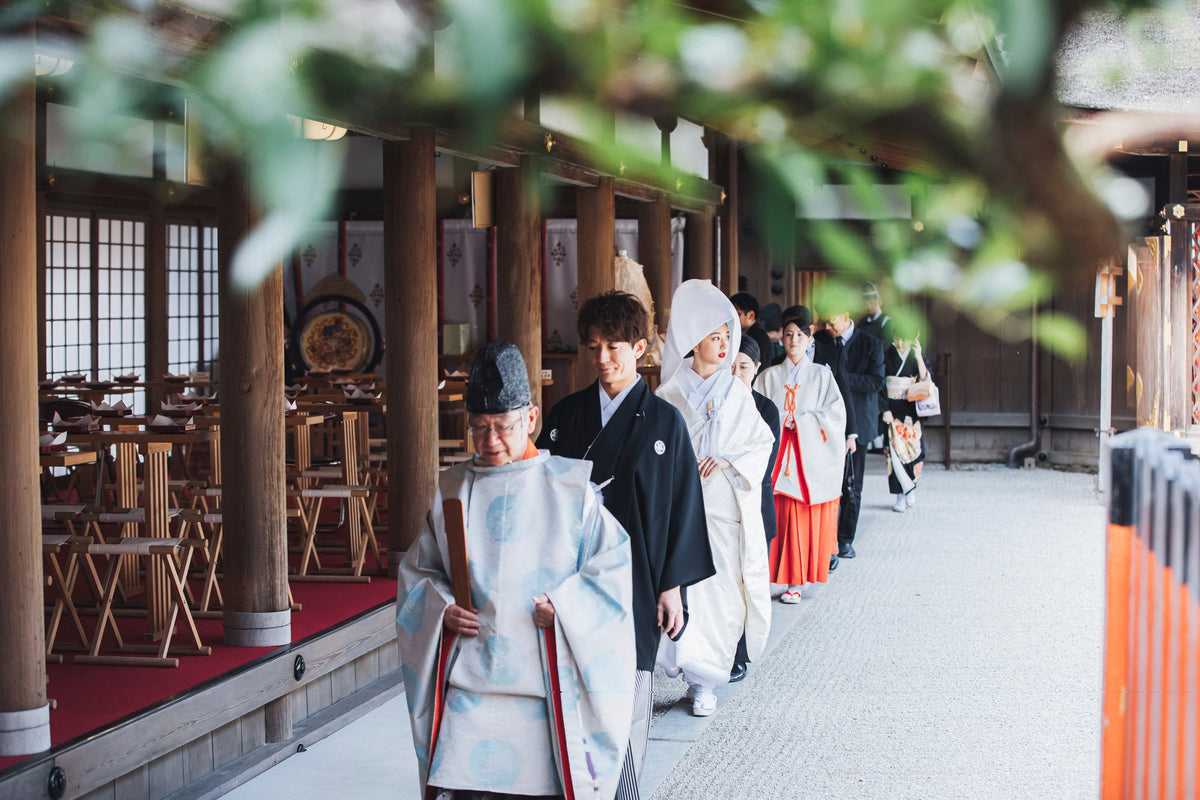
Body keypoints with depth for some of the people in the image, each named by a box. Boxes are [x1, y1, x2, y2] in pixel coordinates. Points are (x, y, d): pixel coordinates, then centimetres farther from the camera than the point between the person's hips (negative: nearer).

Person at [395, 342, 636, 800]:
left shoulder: (570, 487, 1)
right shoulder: (451, 491, 9)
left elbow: (612, 562, 1)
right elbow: (416, 571, 17)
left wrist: (564, 607, -12)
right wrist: (442, 608, -1)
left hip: (546, 676, -2)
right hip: (469, 678, 2)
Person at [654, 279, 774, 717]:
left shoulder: (737, 392, 7)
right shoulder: (670, 394, 1)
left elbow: (762, 442, 5)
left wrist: (728, 461, -10)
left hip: (729, 504, 2)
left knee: (723, 591, 0)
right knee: (690, 588, -6)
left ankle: (705, 678, 10)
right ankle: (701, 679, 3)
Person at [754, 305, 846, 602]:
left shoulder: (822, 375, 8)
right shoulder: (769, 376, 12)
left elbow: (835, 414, -1)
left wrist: (800, 421, -9)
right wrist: (779, 422, -11)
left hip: (814, 458, -1)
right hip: (781, 457, 1)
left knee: (811, 520, -5)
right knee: (786, 518, -6)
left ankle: (799, 579, 1)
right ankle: (793, 581, -2)